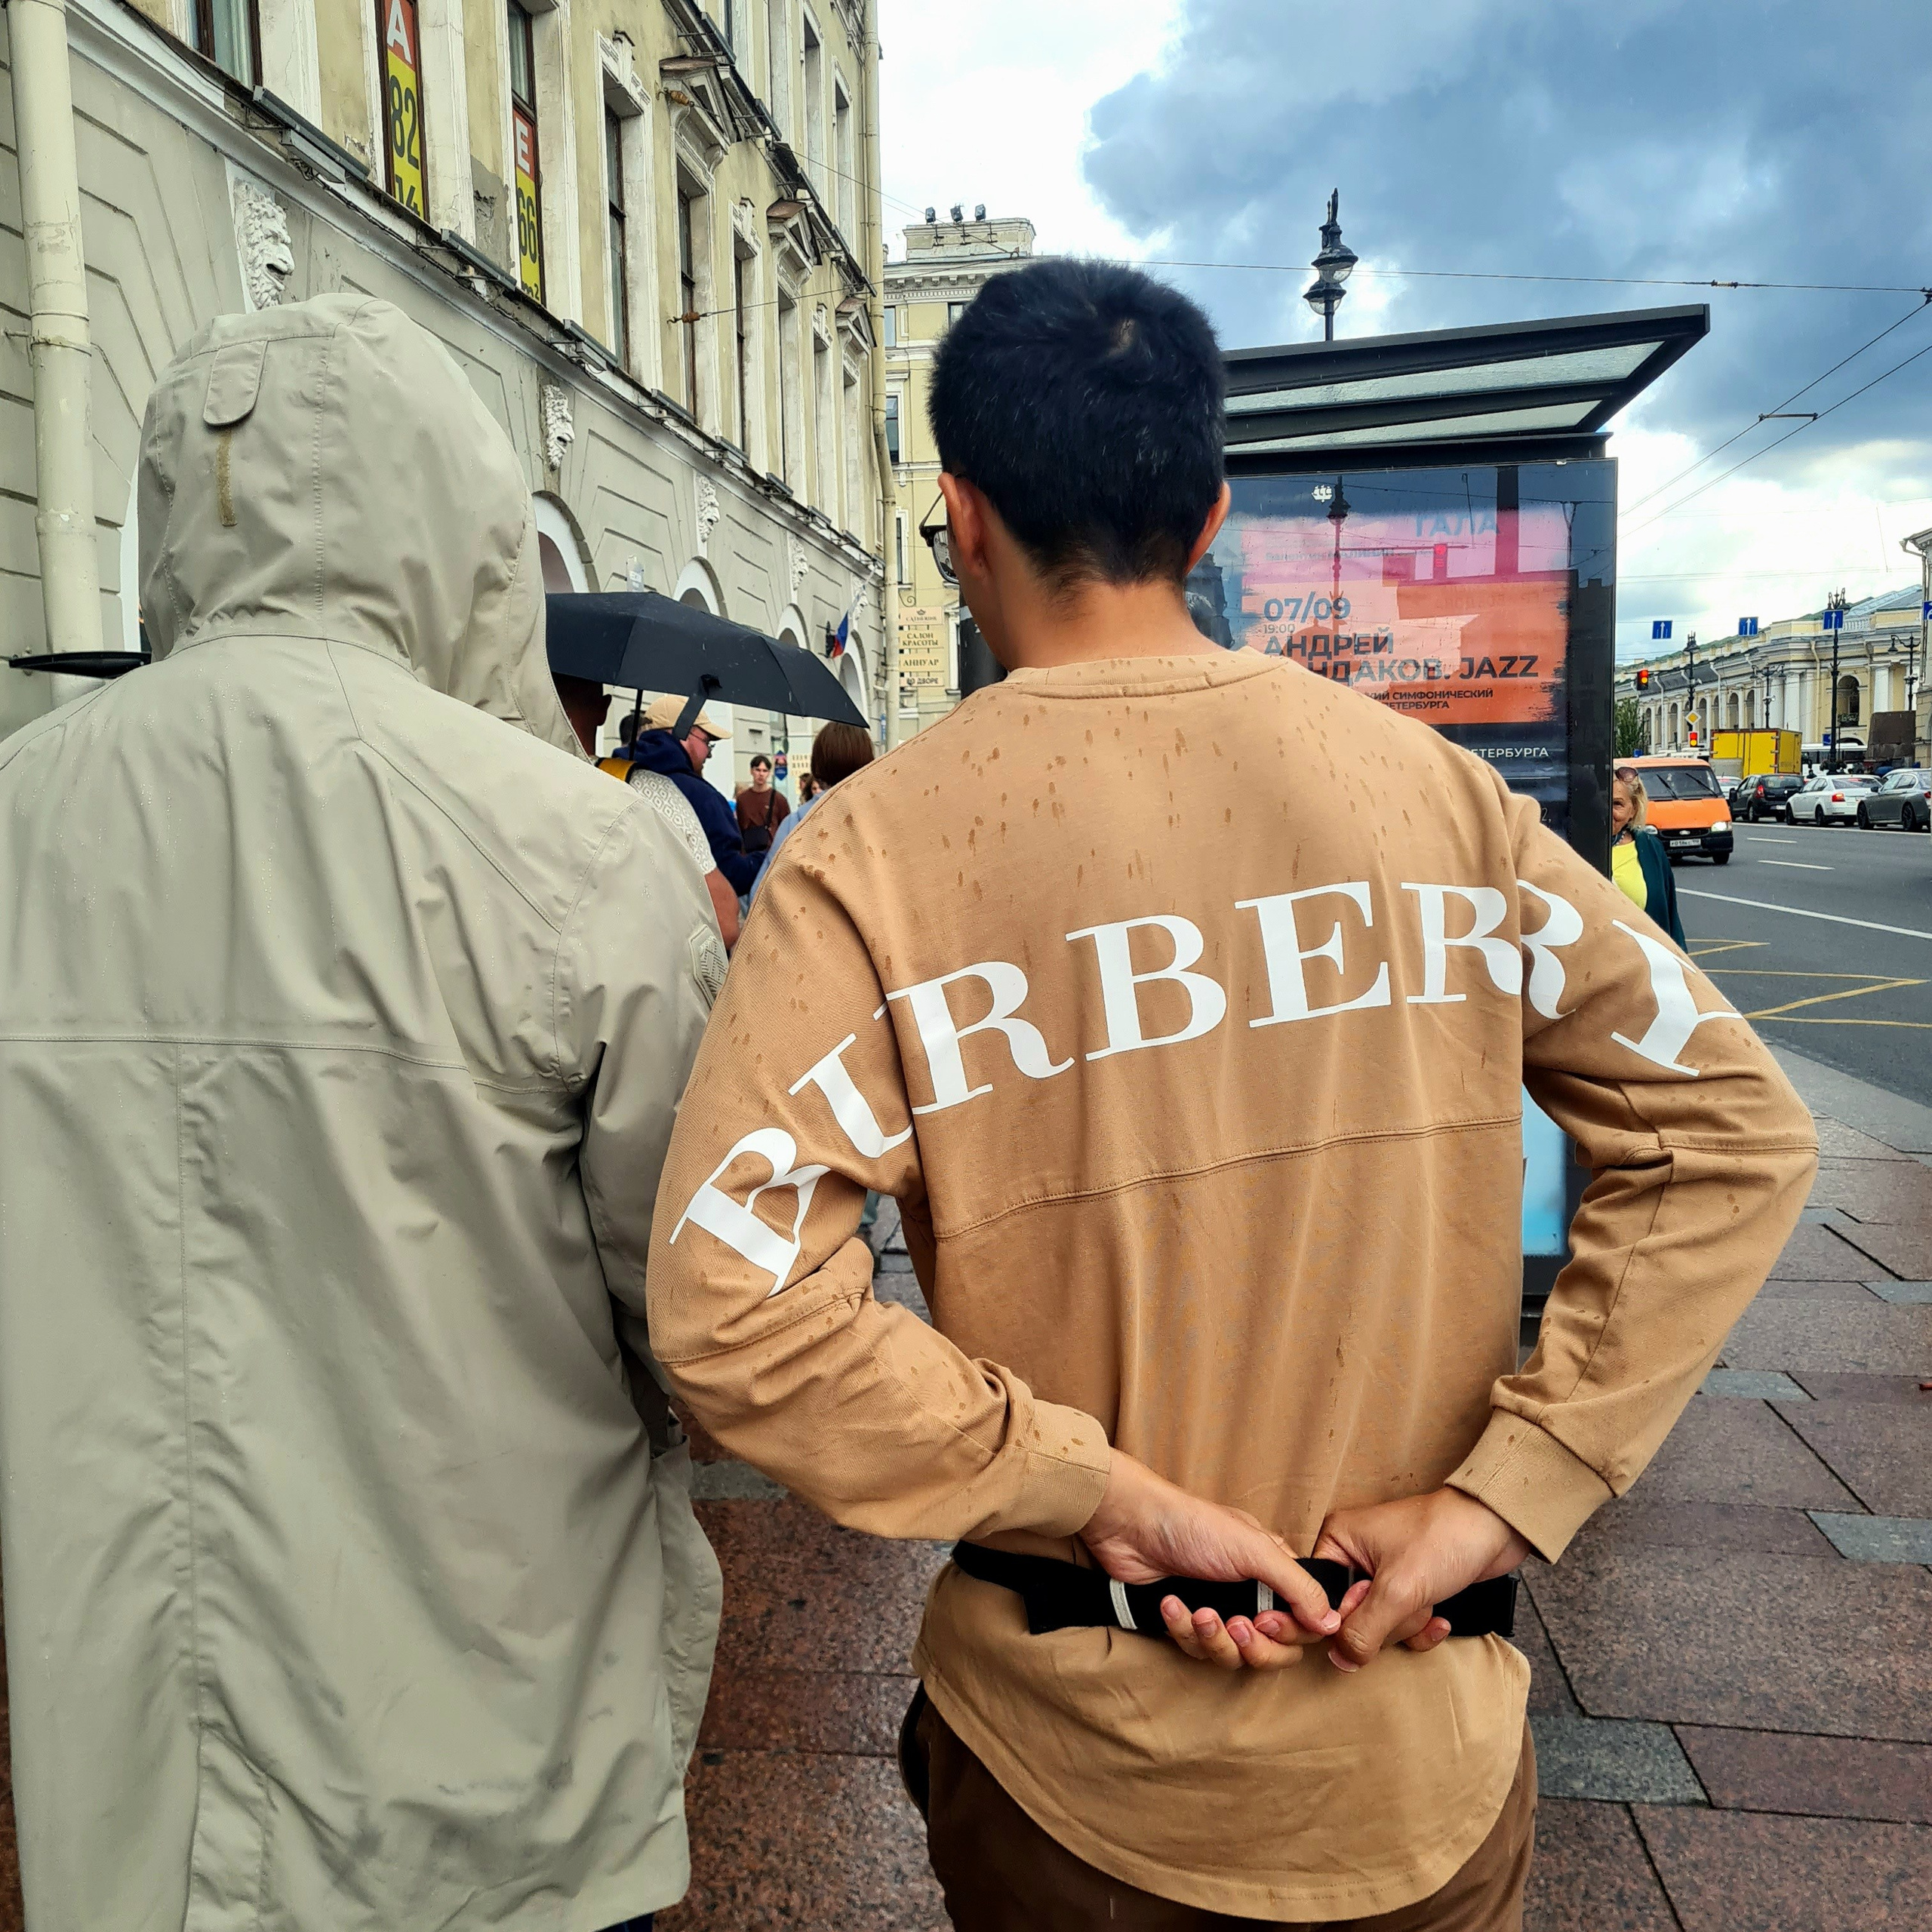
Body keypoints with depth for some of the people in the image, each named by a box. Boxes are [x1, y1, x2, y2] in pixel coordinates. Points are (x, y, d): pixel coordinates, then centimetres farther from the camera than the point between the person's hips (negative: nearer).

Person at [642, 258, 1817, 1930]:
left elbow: (730, 1306, -23)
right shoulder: (1431, 788, -8)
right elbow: (1733, 1130, -5)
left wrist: (1112, 1495, -15)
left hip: (1073, 1755, -1)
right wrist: (1498, 1503, -8)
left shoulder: (871, 855, -16)